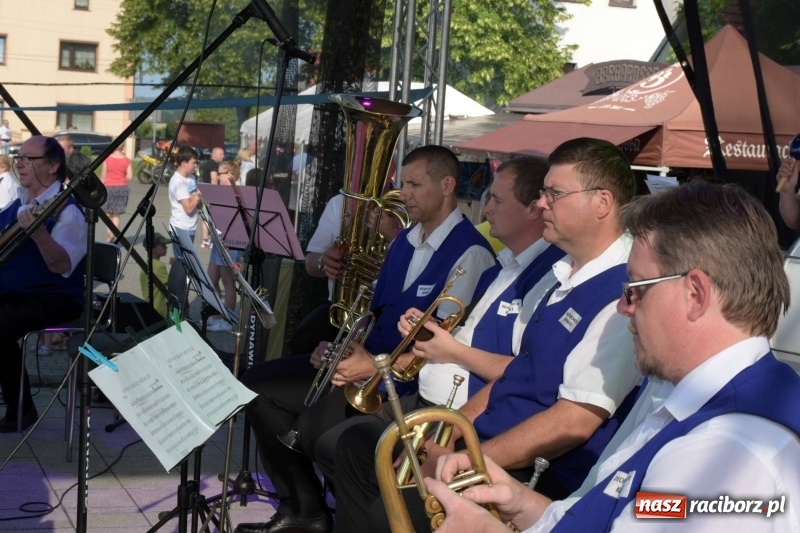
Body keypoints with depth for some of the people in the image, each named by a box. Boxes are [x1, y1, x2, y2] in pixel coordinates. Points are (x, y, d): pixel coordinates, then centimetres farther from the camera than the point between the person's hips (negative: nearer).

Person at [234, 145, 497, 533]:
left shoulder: (469, 253, -15)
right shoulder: (404, 241, 15)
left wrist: (375, 366, -27)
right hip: (365, 360, 10)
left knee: (313, 429, -27)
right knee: (258, 384, 3)